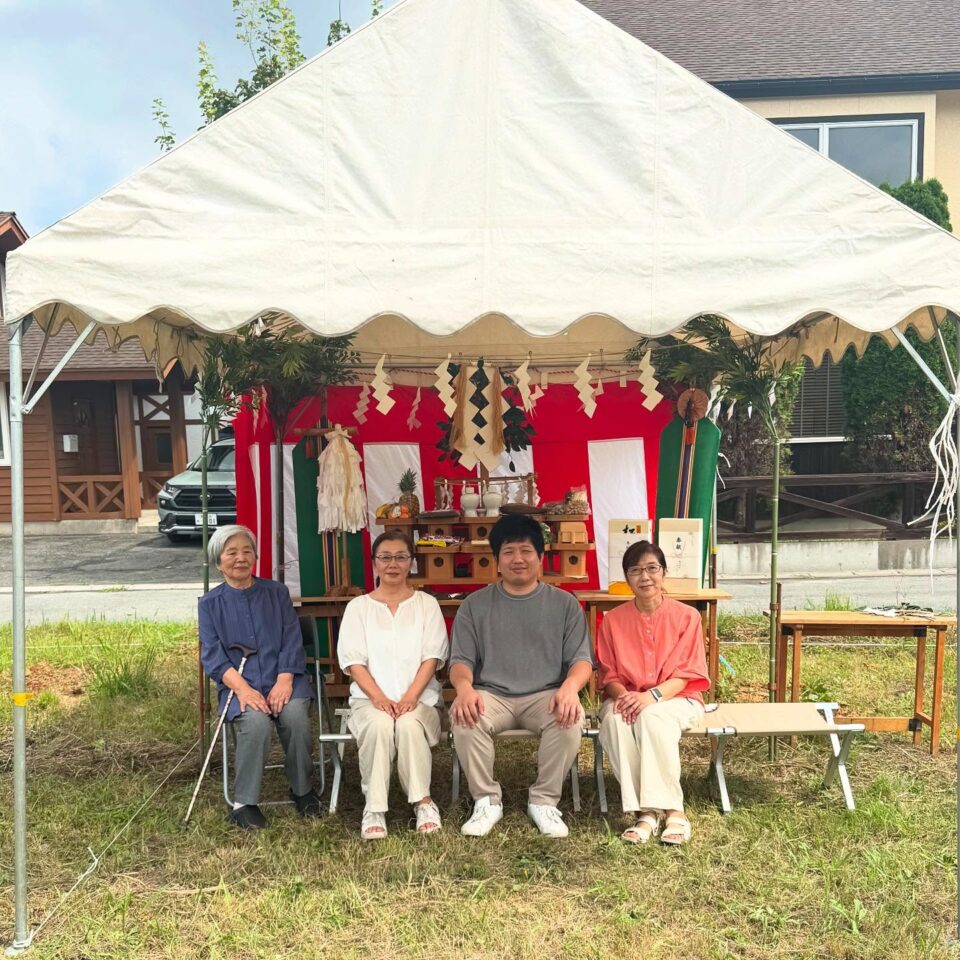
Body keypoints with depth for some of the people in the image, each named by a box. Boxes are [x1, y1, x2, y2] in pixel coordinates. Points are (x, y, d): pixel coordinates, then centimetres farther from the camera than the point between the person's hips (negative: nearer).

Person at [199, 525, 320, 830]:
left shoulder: (277, 593, 12)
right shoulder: (210, 604, 10)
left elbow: (292, 642, 4)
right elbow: (212, 656, -1)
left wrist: (284, 682, -14)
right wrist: (243, 688, -18)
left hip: (282, 678, 1)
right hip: (239, 683, -1)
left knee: (295, 715, -30)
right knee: (256, 721, -32)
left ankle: (302, 789, -7)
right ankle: (243, 803, -16)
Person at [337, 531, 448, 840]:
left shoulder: (426, 604, 10)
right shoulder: (358, 607, 10)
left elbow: (431, 657, 0)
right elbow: (353, 661, 0)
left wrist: (409, 698, -15)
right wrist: (380, 698, -15)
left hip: (419, 697, 0)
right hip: (371, 698, 0)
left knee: (409, 725, -33)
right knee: (379, 725, -33)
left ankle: (423, 800, -19)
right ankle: (373, 807, -23)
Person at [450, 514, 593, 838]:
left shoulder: (564, 603, 6)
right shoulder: (475, 604, 7)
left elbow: (581, 658, 0)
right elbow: (461, 660, 2)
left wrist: (570, 687, -25)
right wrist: (464, 687, -23)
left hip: (545, 695, 0)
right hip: (491, 695, 1)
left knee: (570, 719, -32)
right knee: (464, 718, -31)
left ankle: (544, 800, -10)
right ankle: (487, 801, -10)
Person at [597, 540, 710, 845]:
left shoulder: (686, 616, -3)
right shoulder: (613, 620, 2)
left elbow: (686, 674, -8)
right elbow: (608, 676, 3)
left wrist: (652, 696, -26)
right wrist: (623, 696, -22)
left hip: (676, 699, -2)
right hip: (627, 698, 2)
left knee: (652, 716, -37)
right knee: (614, 718, -34)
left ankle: (672, 809, -29)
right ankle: (646, 812, -31)